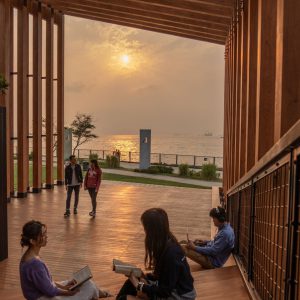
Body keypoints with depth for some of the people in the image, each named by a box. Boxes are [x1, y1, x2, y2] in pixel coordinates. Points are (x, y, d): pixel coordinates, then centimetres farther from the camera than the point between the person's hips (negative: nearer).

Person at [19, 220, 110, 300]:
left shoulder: (30, 255, -3)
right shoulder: (35, 263, -32)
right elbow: (50, 291, -22)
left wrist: (62, 286, 4)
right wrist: (69, 292, -7)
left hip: (42, 293, 9)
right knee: (88, 286, 2)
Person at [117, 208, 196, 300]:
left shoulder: (171, 252, -27)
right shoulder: (165, 244, -1)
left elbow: (165, 291, -21)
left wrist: (139, 285, -14)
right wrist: (144, 277, -1)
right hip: (170, 289, 9)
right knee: (130, 283, 5)